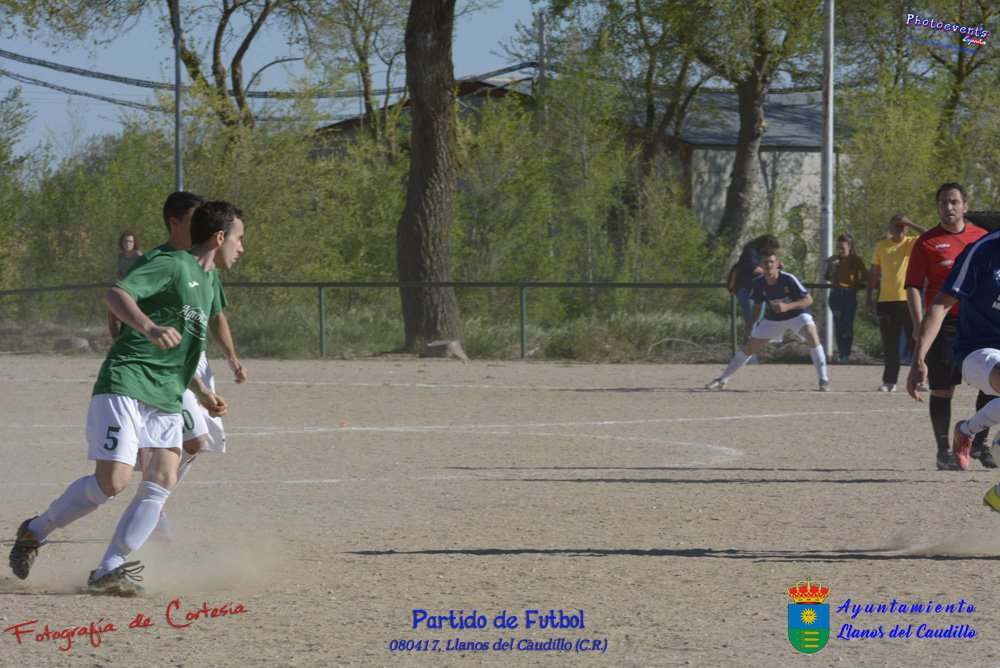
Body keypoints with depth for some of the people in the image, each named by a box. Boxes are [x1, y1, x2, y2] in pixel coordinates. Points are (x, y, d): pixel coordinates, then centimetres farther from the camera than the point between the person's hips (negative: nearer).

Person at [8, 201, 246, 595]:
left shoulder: (207, 282, 23)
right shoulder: (172, 266, -6)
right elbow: (117, 294, -23)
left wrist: (202, 393, 30)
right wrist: (149, 328, -39)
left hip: (166, 400, 9)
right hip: (125, 385, -9)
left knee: (161, 482, -11)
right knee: (113, 480, -17)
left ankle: (108, 571, -11)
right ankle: (35, 531, 4)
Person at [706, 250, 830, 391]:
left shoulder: (788, 279, -27)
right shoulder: (759, 283, -14)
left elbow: (808, 300, -23)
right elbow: (757, 306, 4)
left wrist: (787, 306, -35)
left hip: (797, 314, -4)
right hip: (773, 320, 4)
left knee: (812, 336, -32)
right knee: (749, 347, 5)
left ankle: (823, 380, -23)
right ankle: (723, 380, 20)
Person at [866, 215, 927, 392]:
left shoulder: (912, 243, 2)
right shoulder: (882, 246, 9)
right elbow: (873, 272, 14)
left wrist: (910, 224, -15)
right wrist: (868, 297, 11)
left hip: (908, 299, -2)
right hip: (886, 301, 2)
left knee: (915, 342, -3)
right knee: (890, 345, 5)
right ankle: (889, 381, 9)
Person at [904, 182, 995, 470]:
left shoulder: (982, 238, 10)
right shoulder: (927, 242, -1)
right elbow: (913, 286, -2)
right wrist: (919, 324, -12)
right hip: (943, 325, -3)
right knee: (942, 389, 0)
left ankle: (980, 443, 13)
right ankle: (944, 452, 9)